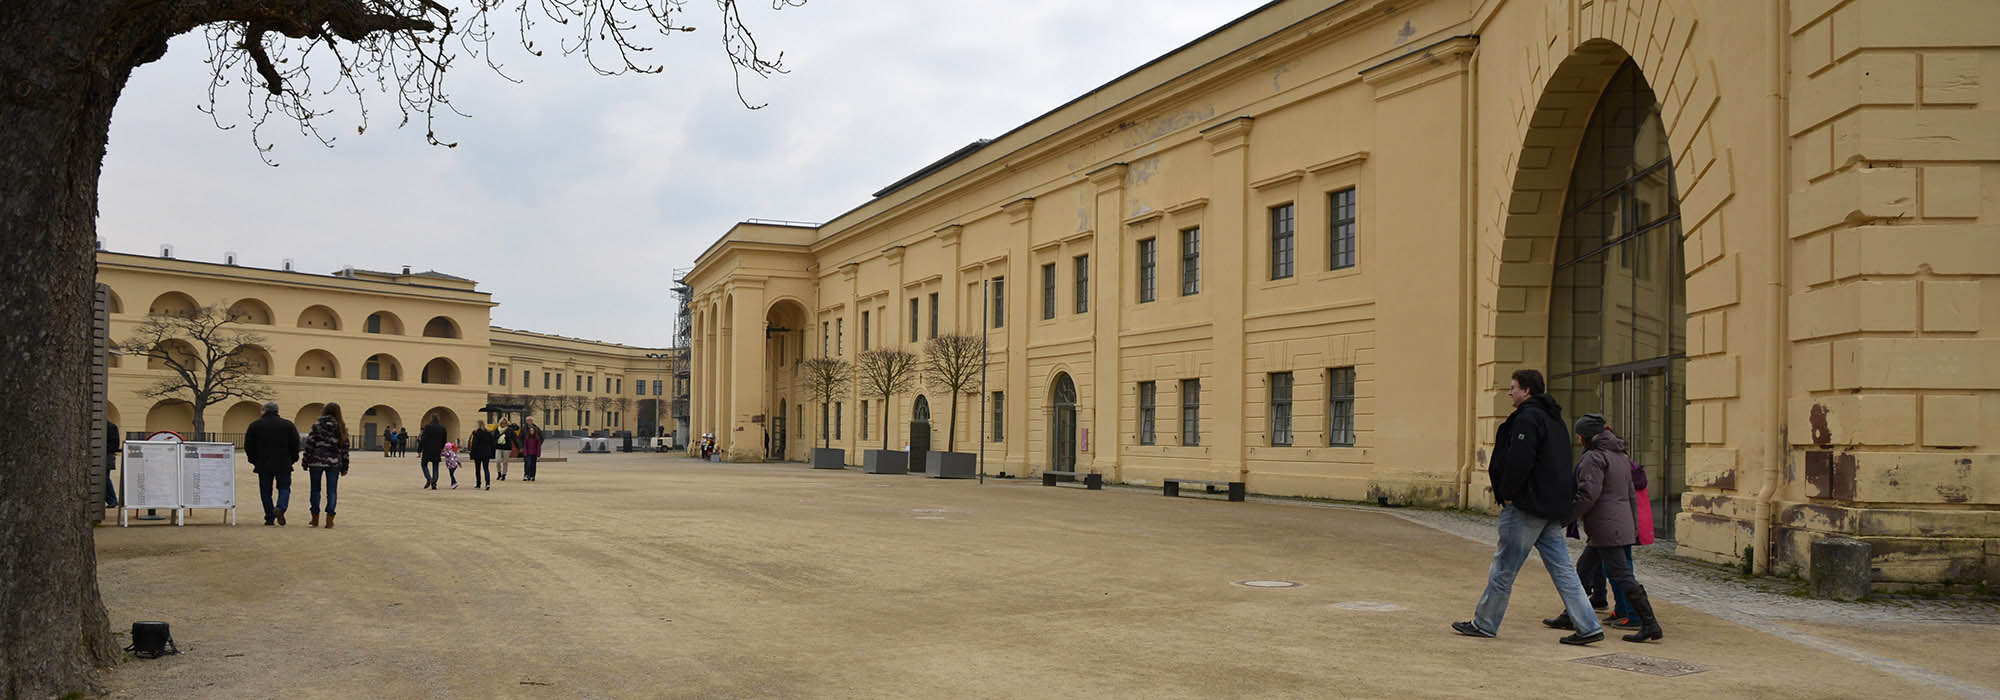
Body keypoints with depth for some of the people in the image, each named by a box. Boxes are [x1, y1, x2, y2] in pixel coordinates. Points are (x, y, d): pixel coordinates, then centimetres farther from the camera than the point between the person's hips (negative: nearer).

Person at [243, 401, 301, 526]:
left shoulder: (254, 425, 3)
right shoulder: (288, 425, 2)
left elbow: (248, 446, 5)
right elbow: (295, 444, 2)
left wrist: (254, 460, 15)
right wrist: (292, 460, 13)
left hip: (263, 465, 1)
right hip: (283, 465, -1)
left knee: (266, 492, 9)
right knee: (284, 488, 7)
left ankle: (270, 518, 8)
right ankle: (280, 508, -20)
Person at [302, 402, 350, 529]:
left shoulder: (317, 425, -4)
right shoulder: (341, 427, 2)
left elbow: (309, 444, -5)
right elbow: (344, 448, 4)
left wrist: (305, 463, 2)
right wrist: (344, 467, 10)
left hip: (316, 461, -1)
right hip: (334, 463, 1)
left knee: (315, 490, 12)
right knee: (332, 491, 4)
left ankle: (315, 519, 17)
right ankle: (329, 520, -2)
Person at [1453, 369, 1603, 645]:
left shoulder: (1527, 418, -13)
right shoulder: (1555, 420, 17)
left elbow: (1519, 461, -22)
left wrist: (1506, 493, -12)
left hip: (1527, 507, -9)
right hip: (1553, 508, 9)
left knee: (1504, 567, 0)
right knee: (1562, 568, 9)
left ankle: (1484, 623, 9)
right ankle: (1588, 627, 5)